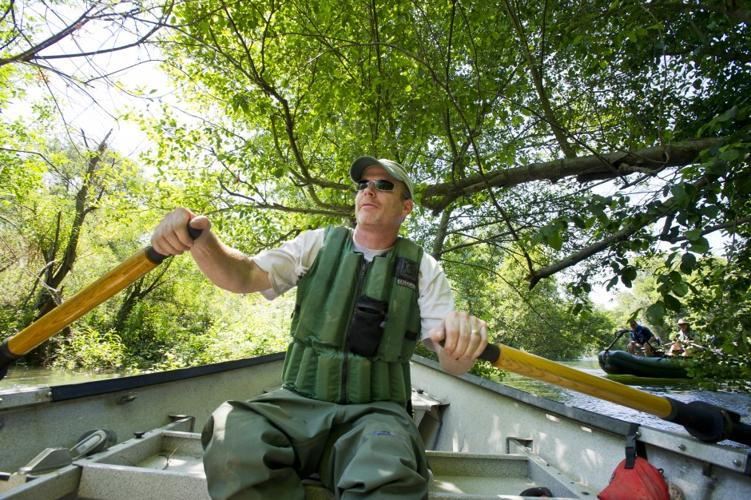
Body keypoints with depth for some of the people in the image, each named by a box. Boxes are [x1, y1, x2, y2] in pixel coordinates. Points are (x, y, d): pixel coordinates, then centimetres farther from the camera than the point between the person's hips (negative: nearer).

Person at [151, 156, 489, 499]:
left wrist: (461, 339, -28)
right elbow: (242, 276, -2)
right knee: (231, 436, -27)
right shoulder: (318, 244, 8)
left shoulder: (423, 269, 4)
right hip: (298, 402, 3)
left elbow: (453, 363, -3)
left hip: (373, 412, -2)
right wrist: (201, 240, -23)